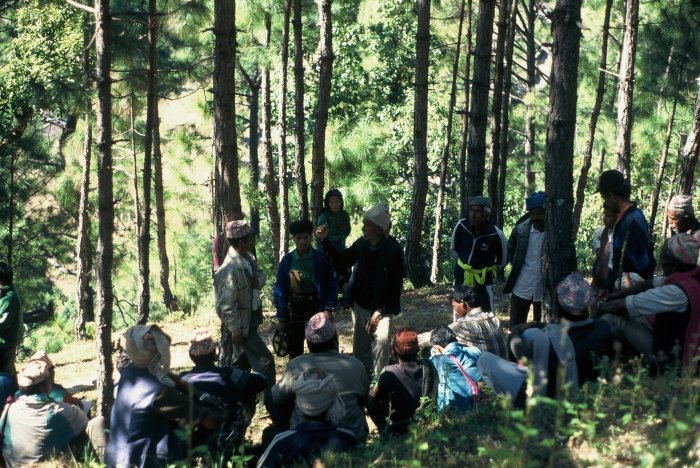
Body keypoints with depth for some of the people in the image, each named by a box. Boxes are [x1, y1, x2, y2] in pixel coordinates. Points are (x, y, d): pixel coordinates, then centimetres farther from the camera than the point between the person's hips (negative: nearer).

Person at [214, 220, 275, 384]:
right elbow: (227, 305, -24)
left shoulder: (248, 257, -2)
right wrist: (236, 332, -18)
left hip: (251, 317, 9)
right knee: (265, 360, -3)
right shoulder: (230, 269, -28)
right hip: (241, 324, -9)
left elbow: (260, 274, 14)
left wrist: (258, 281, -10)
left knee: (240, 362, 20)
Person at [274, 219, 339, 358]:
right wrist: (281, 317, -1)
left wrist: (328, 309, -18)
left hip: (316, 305, -1)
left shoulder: (320, 258, -9)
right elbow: (280, 289, 0)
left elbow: (331, 285, -6)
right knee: (294, 349, 11)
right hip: (294, 307, 2)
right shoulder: (287, 260, -5)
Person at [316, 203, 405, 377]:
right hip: (360, 304, 5)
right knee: (360, 346, 13)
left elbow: (396, 285, -16)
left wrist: (380, 312, -19)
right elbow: (342, 261, 11)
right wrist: (325, 240, -2)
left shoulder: (394, 250, -18)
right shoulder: (361, 244, -5)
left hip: (381, 308, -5)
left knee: (382, 343, -20)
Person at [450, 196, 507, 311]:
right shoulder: (461, 225, -13)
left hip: (483, 279, -4)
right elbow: (453, 248, 8)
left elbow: (501, 261, -4)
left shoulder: (495, 234, -22)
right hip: (461, 275, 4)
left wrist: (489, 269, 7)